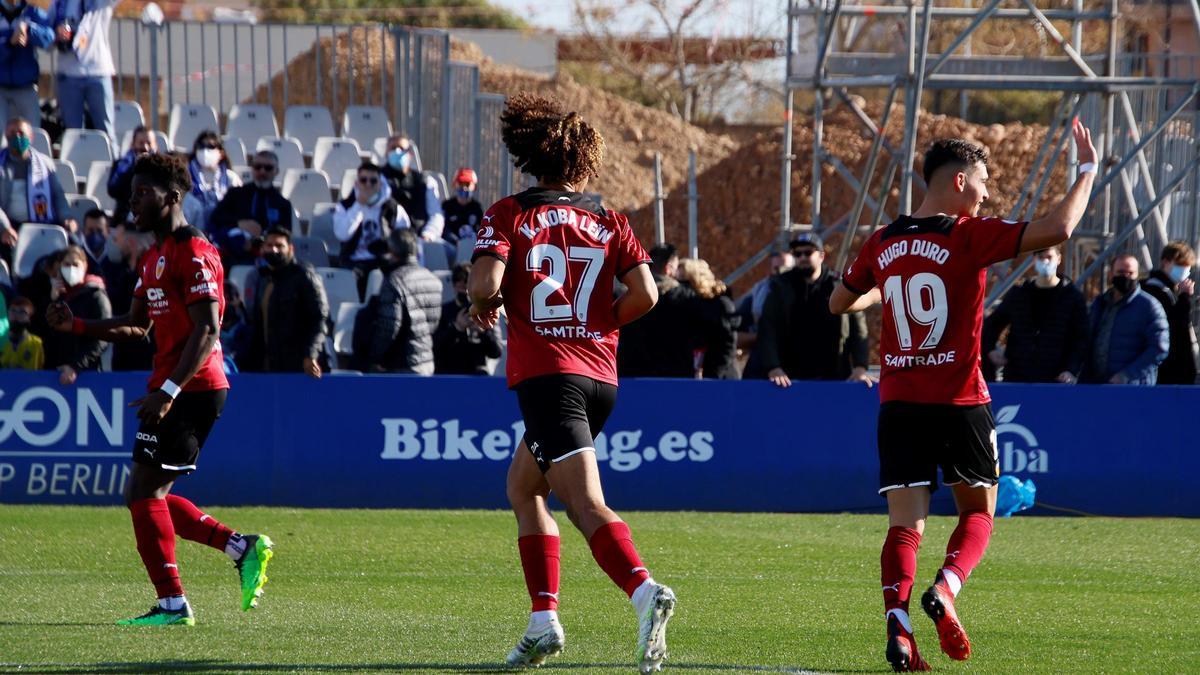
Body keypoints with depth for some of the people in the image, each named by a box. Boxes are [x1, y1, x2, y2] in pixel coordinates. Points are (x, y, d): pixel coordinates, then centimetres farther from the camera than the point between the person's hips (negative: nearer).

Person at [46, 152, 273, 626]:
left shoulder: (193, 254, -13)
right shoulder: (156, 257, 18)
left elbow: (206, 329, -20)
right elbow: (136, 326, 23)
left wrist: (168, 391, -26)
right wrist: (75, 326, 9)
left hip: (193, 388, -10)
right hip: (172, 388, 10)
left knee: (143, 492, -10)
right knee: (146, 495, 10)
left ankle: (172, 604, -6)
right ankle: (241, 548, 12)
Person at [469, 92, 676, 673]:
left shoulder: (508, 215, 2)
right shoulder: (609, 222, 11)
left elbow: (485, 284, -13)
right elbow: (645, 294, 0)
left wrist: (483, 308, 10)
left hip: (546, 375, -6)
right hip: (600, 376, 6)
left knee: (586, 503, -17)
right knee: (522, 487, 22)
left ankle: (645, 591, -41)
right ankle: (543, 622, 15)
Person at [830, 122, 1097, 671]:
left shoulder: (883, 244, 8)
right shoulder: (969, 236, -8)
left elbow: (839, 303, 23)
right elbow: (1057, 229, -16)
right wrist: (1087, 171, -2)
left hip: (898, 401, 4)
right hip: (959, 401, -4)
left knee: (905, 526, 0)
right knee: (978, 512, 13)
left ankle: (897, 626, -19)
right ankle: (944, 590, -13)